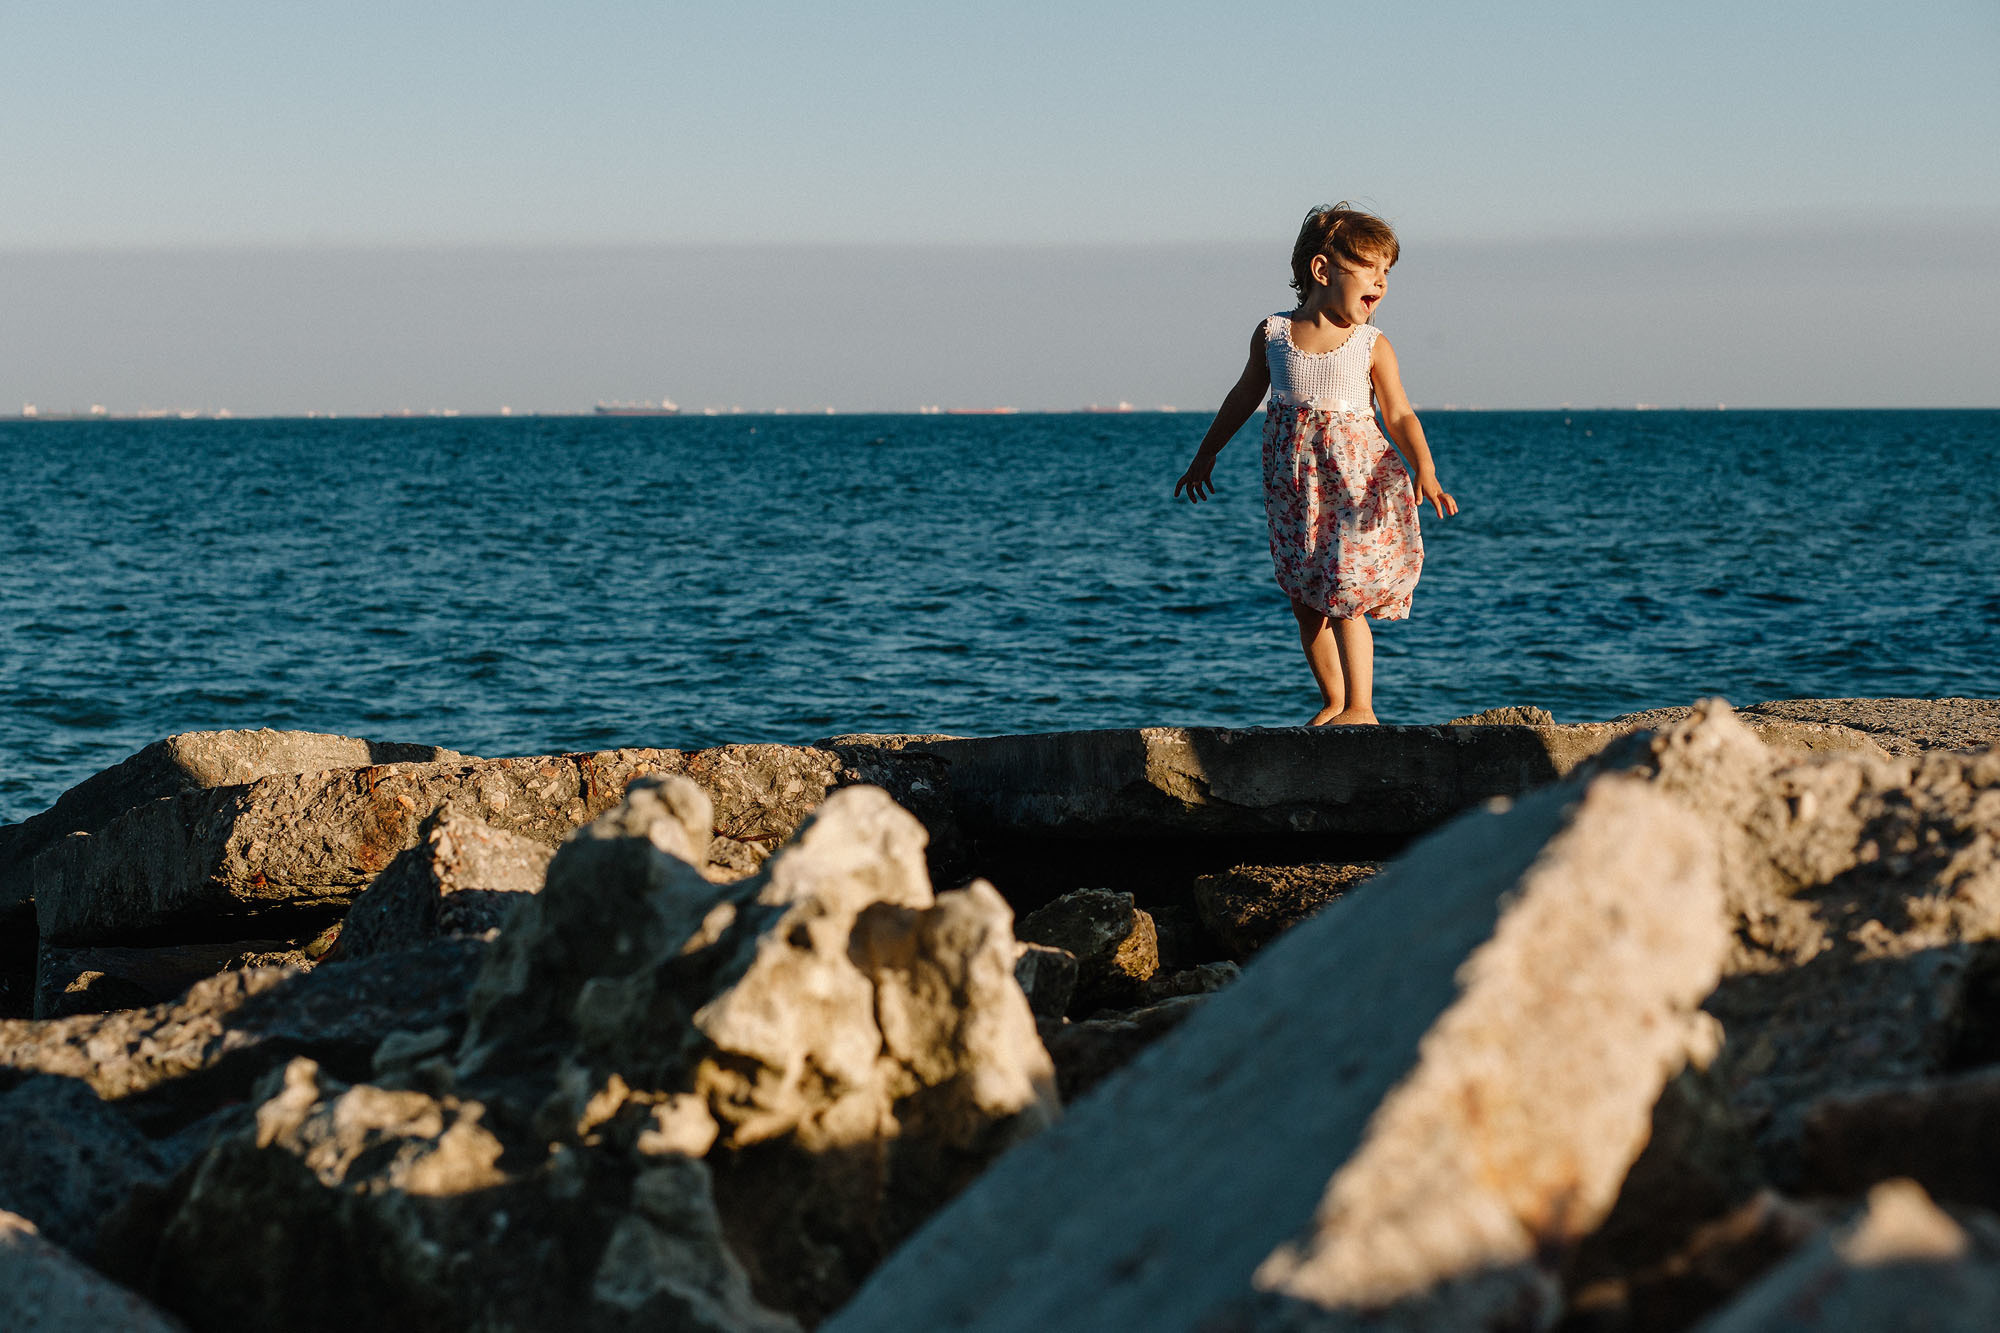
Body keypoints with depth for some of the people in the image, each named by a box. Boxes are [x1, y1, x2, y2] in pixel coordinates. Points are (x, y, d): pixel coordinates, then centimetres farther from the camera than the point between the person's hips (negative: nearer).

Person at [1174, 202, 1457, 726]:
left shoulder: (1372, 346, -4)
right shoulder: (1272, 335, 2)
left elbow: (1400, 416, -6)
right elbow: (1244, 397, 16)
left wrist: (1425, 472, -22)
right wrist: (1206, 456, 25)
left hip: (1355, 484, -3)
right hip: (1293, 486, 3)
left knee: (1344, 593, -10)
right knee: (1305, 600, 8)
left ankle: (1360, 707, -3)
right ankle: (1333, 701, 21)